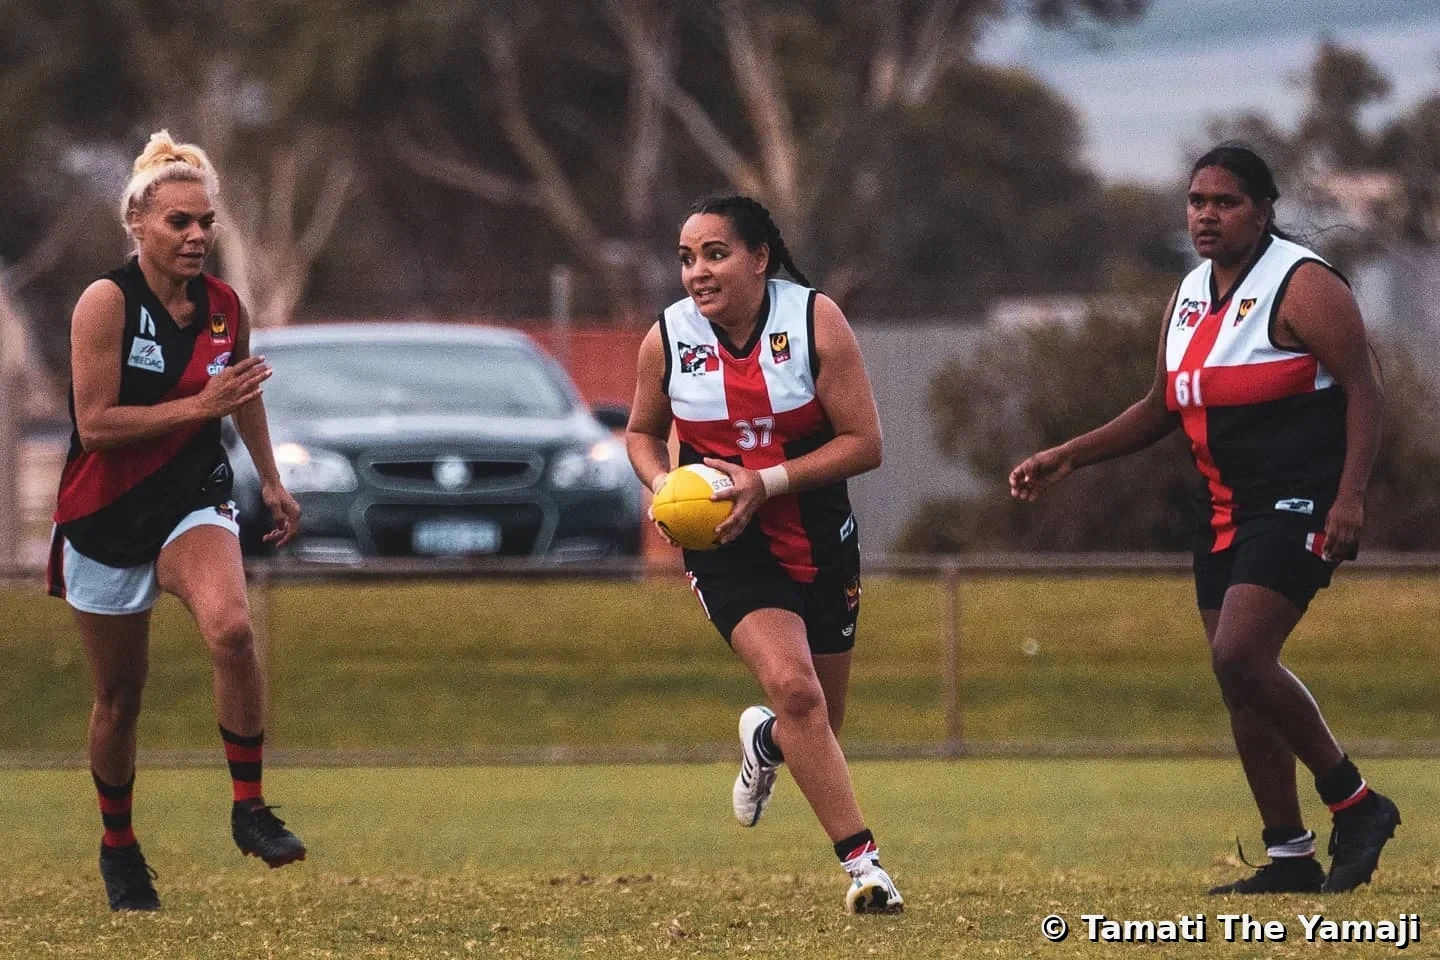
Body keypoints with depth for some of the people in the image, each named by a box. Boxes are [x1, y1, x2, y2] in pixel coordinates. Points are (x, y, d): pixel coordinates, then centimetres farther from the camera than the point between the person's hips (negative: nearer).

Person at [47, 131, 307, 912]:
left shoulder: (224, 307, 0)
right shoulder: (107, 303, -16)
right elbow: (95, 423, -21)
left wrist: (271, 482, 28)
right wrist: (201, 406, -24)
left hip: (193, 505, 2)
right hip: (105, 517, -2)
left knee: (231, 627, -29)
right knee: (120, 694, 9)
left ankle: (248, 808, -18)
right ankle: (117, 846, 32)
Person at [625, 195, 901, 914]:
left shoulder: (815, 320, -13)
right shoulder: (667, 339, -8)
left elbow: (864, 442, -13)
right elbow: (643, 432, 11)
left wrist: (766, 483, -22)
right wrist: (662, 484, -11)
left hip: (820, 543, 1)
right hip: (728, 551, -1)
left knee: (818, 729, 13)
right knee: (795, 689, -24)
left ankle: (764, 740, 51)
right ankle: (862, 863, -18)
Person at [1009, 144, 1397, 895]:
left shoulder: (1303, 285, -9)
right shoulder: (1189, 297, 15)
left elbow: (1362, 390, -13)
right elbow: (1162, 409, 24)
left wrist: (1349, 497, -24)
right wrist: (1067, 458, 16)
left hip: (1298, 503, -9)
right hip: (1227, 508, 9)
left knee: (1240, 656, -21)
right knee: (1239, 683, 5)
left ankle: (1355, 806, -9)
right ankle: (1289, 856, 12)